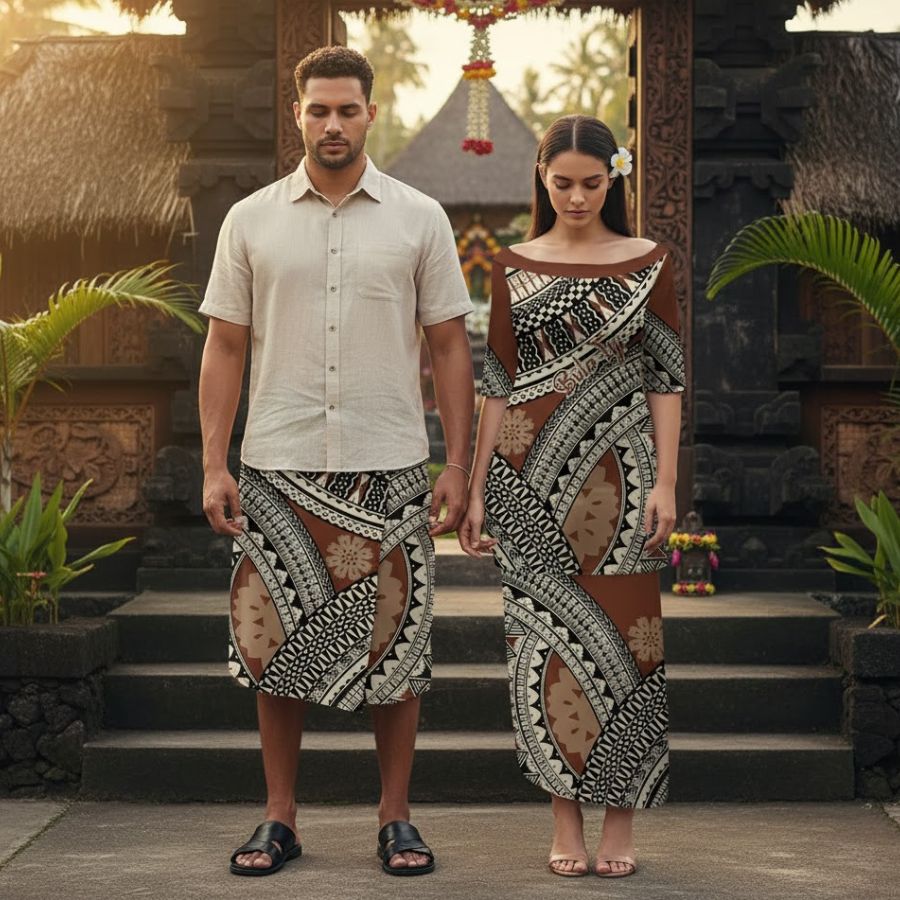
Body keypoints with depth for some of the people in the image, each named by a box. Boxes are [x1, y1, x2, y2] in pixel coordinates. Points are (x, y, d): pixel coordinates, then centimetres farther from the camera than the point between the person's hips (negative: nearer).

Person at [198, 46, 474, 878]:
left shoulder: (419, 219, 4)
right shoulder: (252, 221, 6)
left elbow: (449, 346, 5)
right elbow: (225, 347, 7)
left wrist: (458, 464, -3)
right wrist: (214, 465, -1)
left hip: (388, 467, -1)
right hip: (278, 468, 1)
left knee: (393, 644, 3)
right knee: (276, 643, 3)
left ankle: (397, 818, 14)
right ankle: (280, 818, 14)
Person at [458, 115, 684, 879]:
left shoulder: (649, 264, 4)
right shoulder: (514, 269, 7)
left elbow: (666, 381, 2)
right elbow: (500, 386, 7)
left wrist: (665, 483, -6)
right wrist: (477, 490, 4)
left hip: (617, 475, -1)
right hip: (535, 478, 1)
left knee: (620, 636, 0)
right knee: (548, 640, 2)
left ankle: (620, 820, 8)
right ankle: (567, 819, 10)